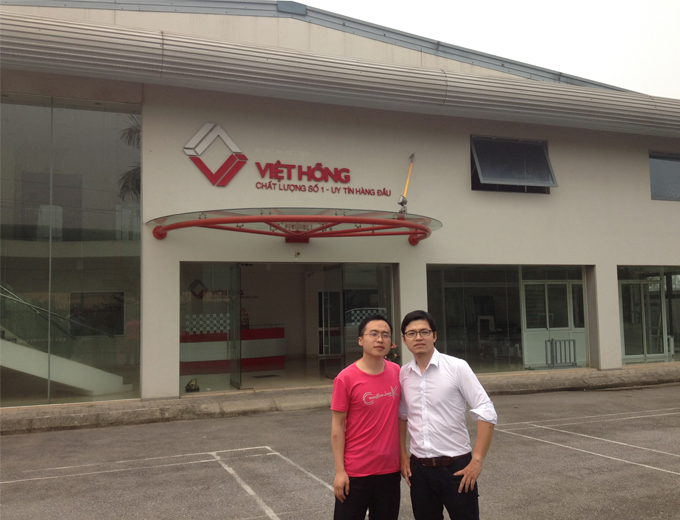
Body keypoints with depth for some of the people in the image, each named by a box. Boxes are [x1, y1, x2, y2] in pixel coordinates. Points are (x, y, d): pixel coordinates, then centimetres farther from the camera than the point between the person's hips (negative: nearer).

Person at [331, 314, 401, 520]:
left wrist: (403, 457, 11)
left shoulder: (396, 372, 0)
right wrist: (339, 471, -11)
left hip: (390, 470, 4)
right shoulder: (346, 378, -13)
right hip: (355, 472, -4)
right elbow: (337, 427, -9)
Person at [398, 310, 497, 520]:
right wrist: (403, 455, 9)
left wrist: (477, 460, -13)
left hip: (456, 466, -3)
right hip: (418, 468, 4)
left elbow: (486, 413, -11)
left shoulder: (457, 367, -12)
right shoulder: (402, 374, 0)